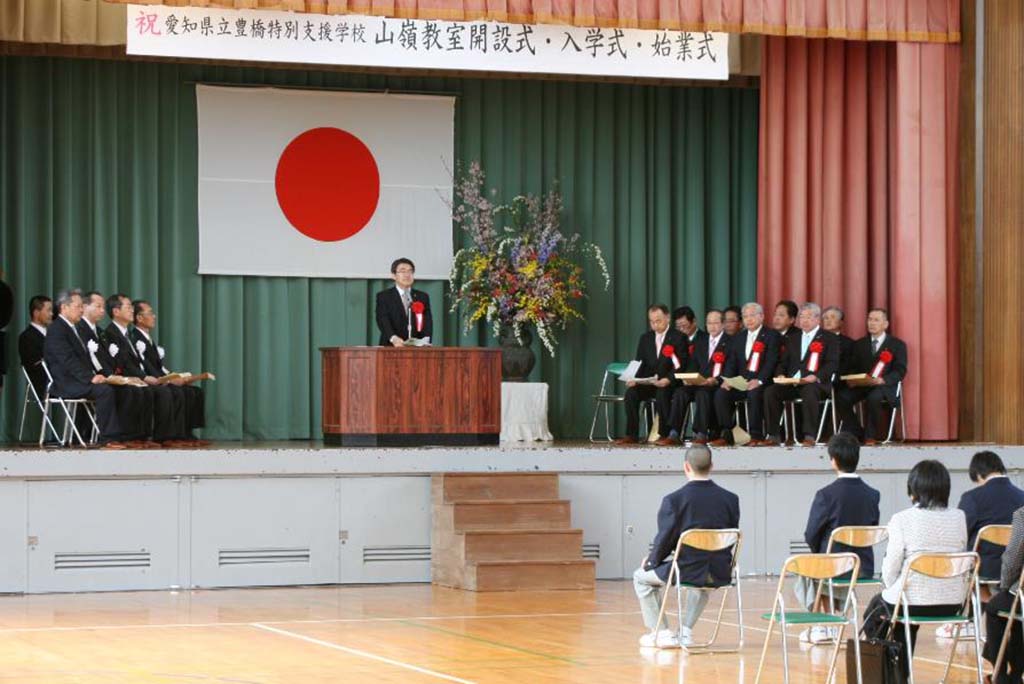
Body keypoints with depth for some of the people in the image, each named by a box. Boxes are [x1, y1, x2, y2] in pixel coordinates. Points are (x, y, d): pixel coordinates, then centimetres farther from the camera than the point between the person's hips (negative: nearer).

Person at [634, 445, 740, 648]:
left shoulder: (674, 500, -13)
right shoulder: (730, 499, -1)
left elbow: (664, 539, -10)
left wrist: (650, 561, 10)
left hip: (687, 570, -4)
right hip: (720, 574, 4)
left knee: (642, 577, 24)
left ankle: (661, 633, 19)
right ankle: (686, 631, 33)